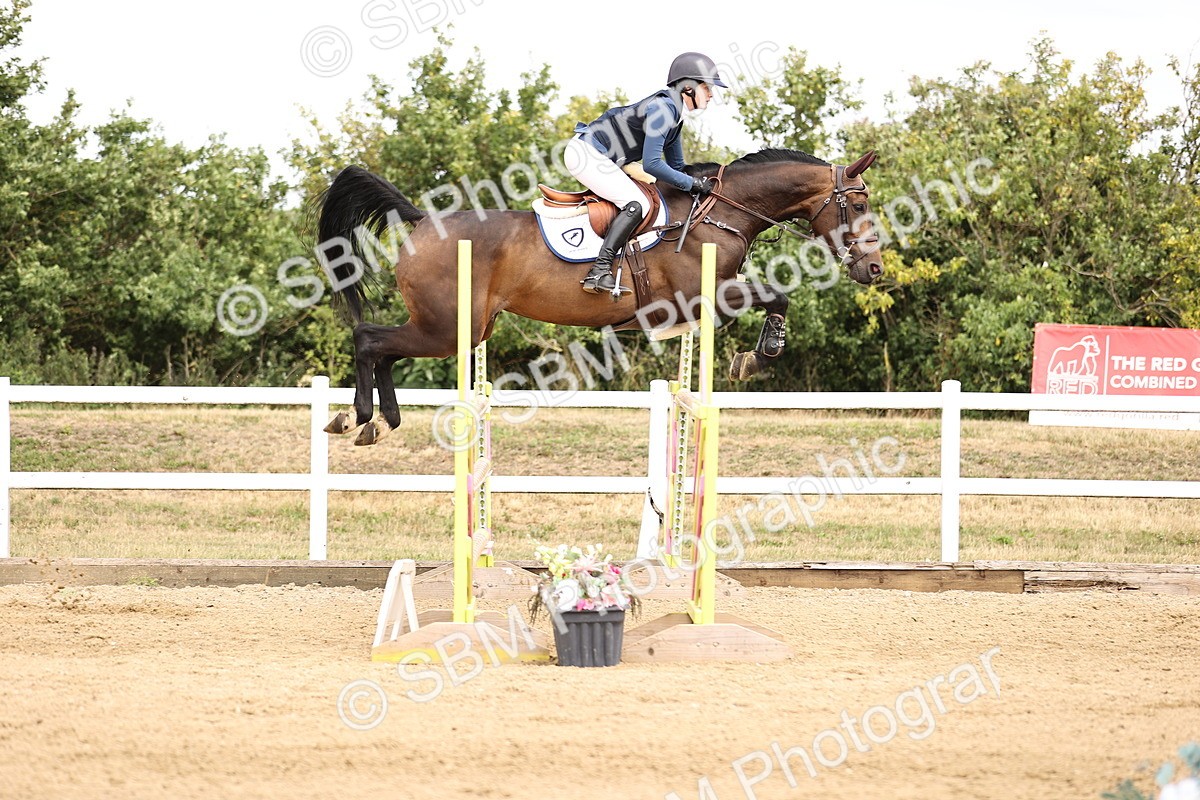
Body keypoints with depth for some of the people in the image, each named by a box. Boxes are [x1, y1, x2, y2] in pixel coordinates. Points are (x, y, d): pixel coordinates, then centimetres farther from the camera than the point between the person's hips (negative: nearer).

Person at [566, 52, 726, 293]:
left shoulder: (674, 112, 12)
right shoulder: (662, 109, -20)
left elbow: (675, 165, 23)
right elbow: (651, 164, -24)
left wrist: (698, 186, 13)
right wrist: (693, 184, -16)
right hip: (586, 153, -11)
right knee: (636, 204, -21)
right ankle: (599, 271, -29)